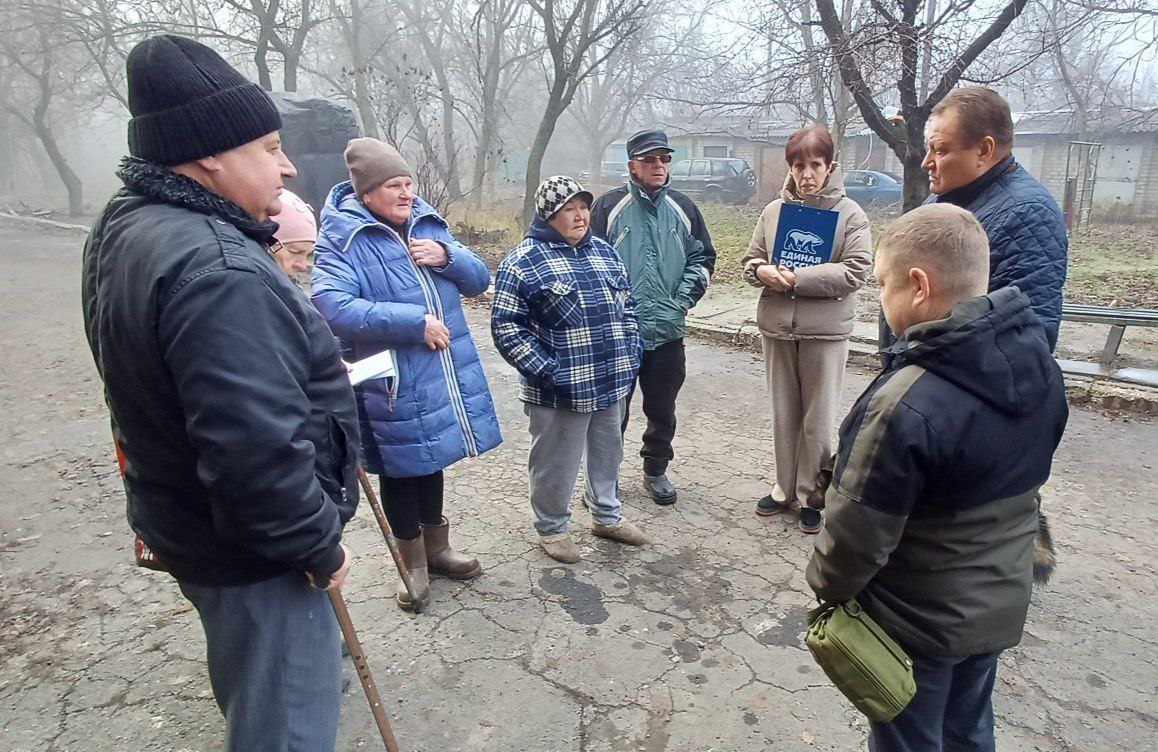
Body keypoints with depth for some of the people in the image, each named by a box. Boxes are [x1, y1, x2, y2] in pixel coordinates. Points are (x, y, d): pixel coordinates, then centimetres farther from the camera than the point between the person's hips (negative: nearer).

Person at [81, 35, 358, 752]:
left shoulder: (125, 227, 4)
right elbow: (255, 452, -33)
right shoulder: (217, 271, -30)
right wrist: (320, 546, -19)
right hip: (255, 558, -10)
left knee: (251, 689, 32)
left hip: (185, 525, 10)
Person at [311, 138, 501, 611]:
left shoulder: (428, 225, 6)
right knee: (400, 470, 11)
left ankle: (436, 548, 42)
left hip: (446, 378, 6)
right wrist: (415, 322, -27)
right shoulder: (342, 239, -12)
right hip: (393, 388, -5)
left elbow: (479, 280, 8)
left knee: (432, 463, 21)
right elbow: (332, 306, -27)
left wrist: (448, 256, -13)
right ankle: (413, 564, 32)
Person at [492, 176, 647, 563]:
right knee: (556, 463, 8)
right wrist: (544, 370, -19)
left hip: (612, 384, 7)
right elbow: (506, 327, -14)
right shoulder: (522, 262, -11)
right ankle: (552, 528, 29)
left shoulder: (605, 252, 10)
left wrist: (630, 354, 7)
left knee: (608, 454, 21)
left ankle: (607, 516, 41)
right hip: (560, 390, -6)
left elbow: (626, 307, 18)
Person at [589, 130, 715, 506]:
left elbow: (703, 257, 13)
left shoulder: (683, 208, 8)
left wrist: (684, 300, 2)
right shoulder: (609, 206, -3)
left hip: (668, 332, 3)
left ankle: (656, 471, 31)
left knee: (662, 411, 13)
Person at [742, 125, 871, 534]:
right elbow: (751, 259, 12)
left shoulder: (850, 214, -5)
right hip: (777, 327, 4)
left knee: (817, 419, 6)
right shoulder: (773, 210, 7)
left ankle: (812, 496, 22)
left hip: (825, 331, -4)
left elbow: (855, 271, -13)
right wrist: (763, 271, -12)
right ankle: (785, 488, 31)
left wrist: (798, 277, -19)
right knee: (783, 414, 15)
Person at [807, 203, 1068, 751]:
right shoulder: (1040, 366, -8)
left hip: (919, 622, -6)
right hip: (1002, 604, 7)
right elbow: (1023, 477, 5)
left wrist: (827, 585, -6)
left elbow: (858, 531, -26)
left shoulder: (906, 407, -34)